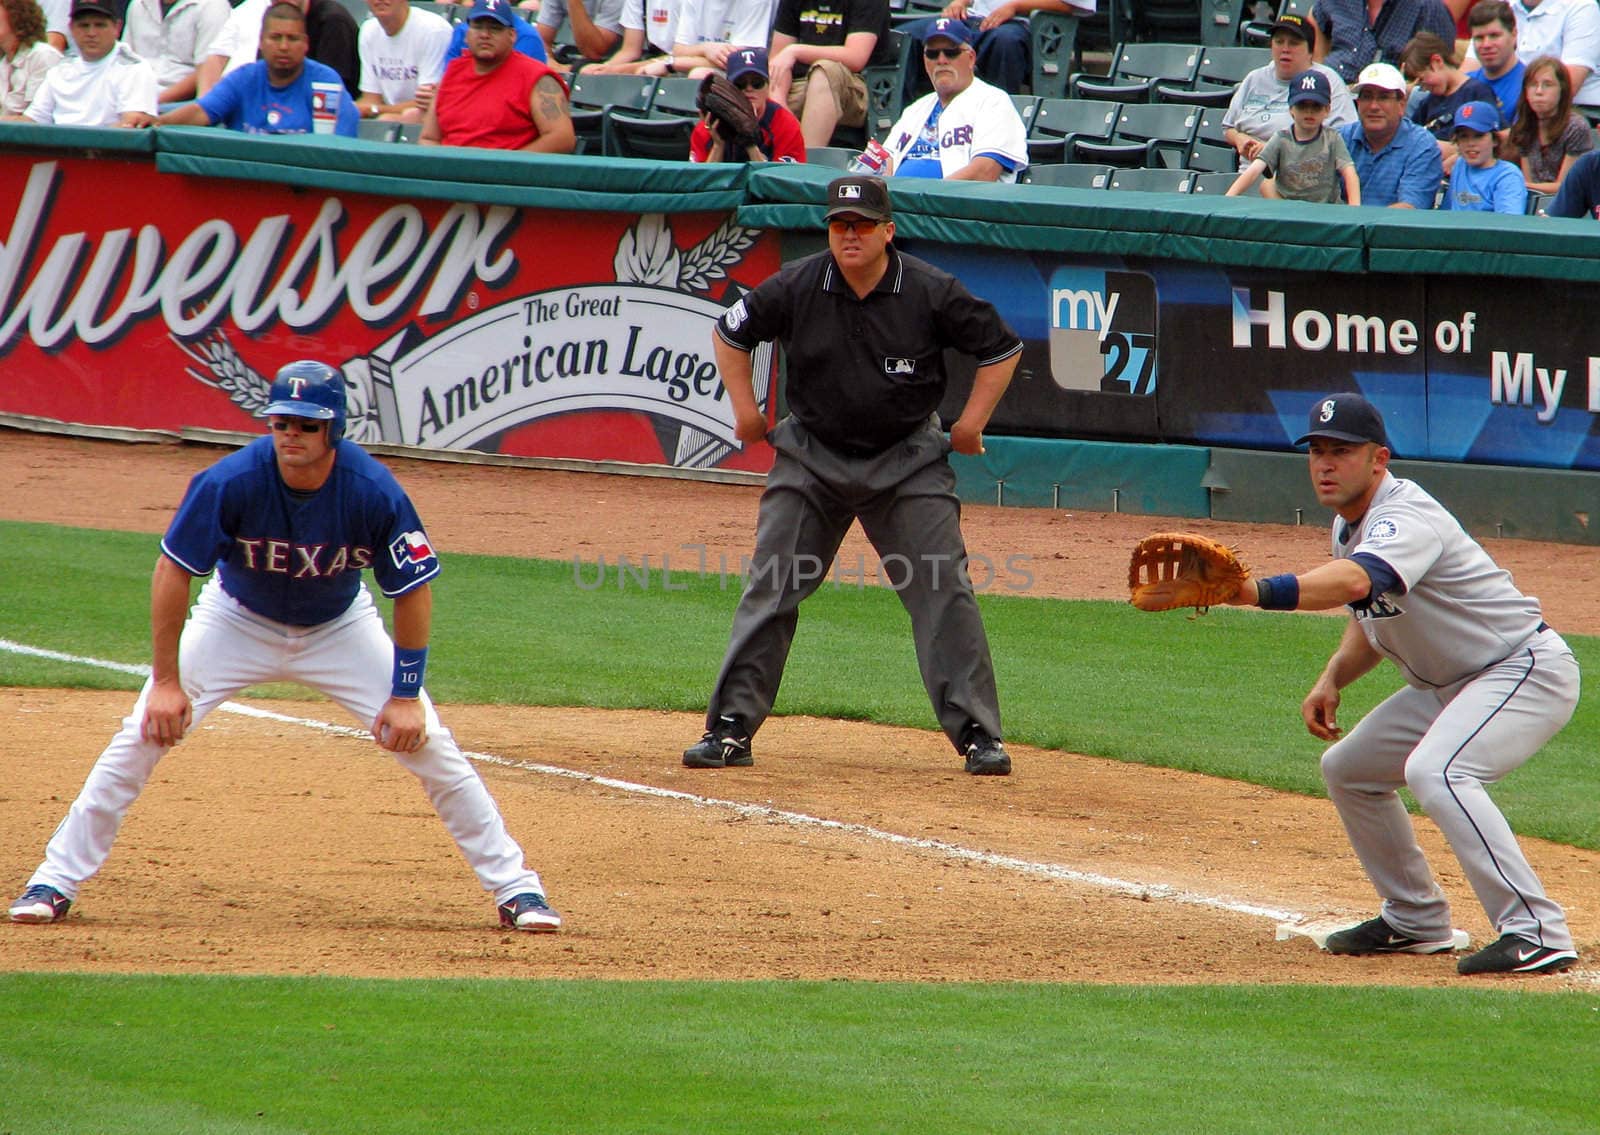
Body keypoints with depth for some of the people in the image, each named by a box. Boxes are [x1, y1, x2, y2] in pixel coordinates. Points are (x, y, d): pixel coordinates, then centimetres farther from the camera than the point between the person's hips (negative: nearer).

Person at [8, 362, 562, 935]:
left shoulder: (375, 493, -29)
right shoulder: (230, 482, -31)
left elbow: (414, 591, -16)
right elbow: (172, 571, -20)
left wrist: (406, 695, -17)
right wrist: (165, 681, -20)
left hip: (340, 629, 0)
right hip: (237, 621, 0)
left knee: (427, 743, -7)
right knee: (144, 734, -13)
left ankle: (515, 886, 6)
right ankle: (54, 882, -2)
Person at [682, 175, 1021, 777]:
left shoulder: (932, 293, -14)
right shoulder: (797, 287, -10)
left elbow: (1002, 349, -1)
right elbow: (730, 333, 8)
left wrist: (972, 423, -2)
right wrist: (746, 410, 6)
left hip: (908, 461, -1)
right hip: (811, 457, 1)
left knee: (944, 592, -8)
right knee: (769, 591, -2)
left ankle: (978, 734, -2)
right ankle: (731, 728, 4)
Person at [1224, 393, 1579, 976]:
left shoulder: (1406, 519, -27)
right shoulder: (1350, 523, 5)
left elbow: (1354, 582, -48)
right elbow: (1374, 609, 20)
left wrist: (1256, 592, -62)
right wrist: (1331, 679, 2)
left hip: (1528, 670, -11)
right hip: (1449, 684, 11)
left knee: (1435, 772, -32)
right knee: (1348, 768, 13)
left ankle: (1536, 932, -31)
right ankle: (1416, 922, 24)